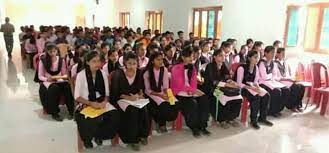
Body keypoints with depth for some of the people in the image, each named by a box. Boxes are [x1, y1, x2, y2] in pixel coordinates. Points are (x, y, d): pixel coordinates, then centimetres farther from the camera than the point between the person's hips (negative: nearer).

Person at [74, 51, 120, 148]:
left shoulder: (103, 74, 5)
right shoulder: (81, 75, -6)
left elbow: (107, 93, 7)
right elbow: (77, 97, -6)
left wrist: (104, 102, -14)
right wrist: (91, 103, -20)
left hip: (101, 103, 4)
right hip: (86, 104, -3)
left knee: (115, 115, -25)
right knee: (91, 120, -35)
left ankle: (99, 136, 2)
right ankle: (87, 138, 1)